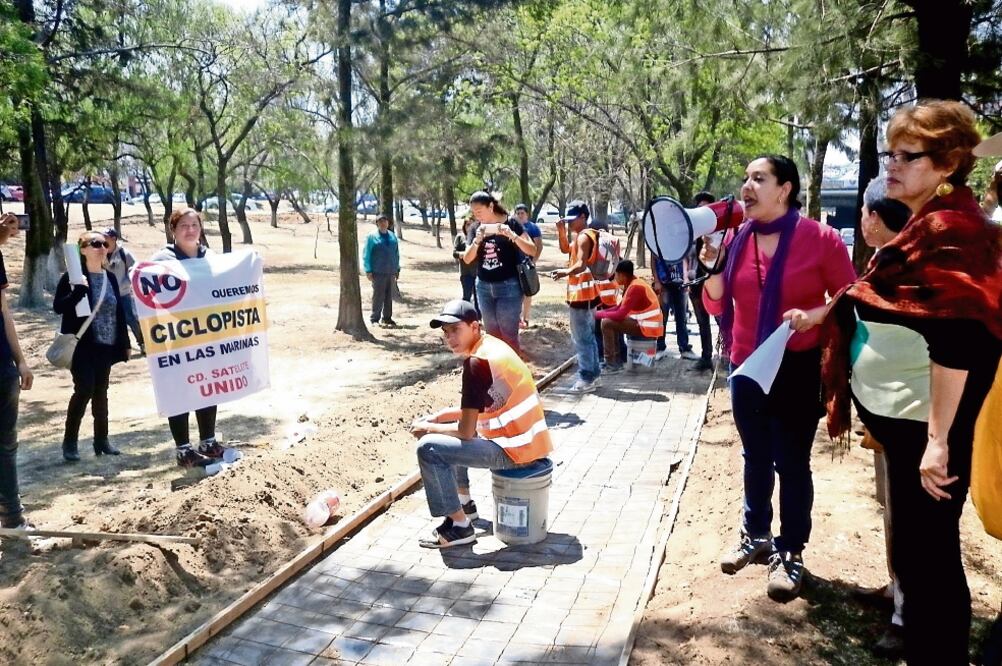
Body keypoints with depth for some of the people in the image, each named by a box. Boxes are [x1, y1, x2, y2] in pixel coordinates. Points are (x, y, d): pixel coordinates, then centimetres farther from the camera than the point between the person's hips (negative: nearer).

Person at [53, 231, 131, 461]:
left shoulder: (111, 278, 9)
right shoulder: (73, 276, -6)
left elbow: (119, 310, 12)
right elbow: (57, 307, -12)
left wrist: (124, 342, 11)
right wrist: (78, 289, -27)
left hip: (105, 345, 5)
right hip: (82, 345, -5)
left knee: (101, 392, 10)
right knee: (84, 390, -10)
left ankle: (101, 440, 19)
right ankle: (69, 442, 4)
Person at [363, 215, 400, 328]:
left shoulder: (392, 236, 13)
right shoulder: (372, 237, -2)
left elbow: (396, 254, 18)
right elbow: (366, 255, -4)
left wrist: (397, 269, 15)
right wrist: (368, 271, -9)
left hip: (391, 272, 5)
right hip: (378, 272, -5)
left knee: (389, 296, 8)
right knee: (378, 295, -5)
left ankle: (387, 318, 17)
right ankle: (375, 318, 3)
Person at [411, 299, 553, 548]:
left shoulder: (476, 362, -20)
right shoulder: (491, 345, 9)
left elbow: (466, 431, -19)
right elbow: (475, 407, 19)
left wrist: (429, 428, -2)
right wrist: (436, 417, 10)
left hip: (514, 449, -10)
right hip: (527, 439, 10)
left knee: (429, 448, -12)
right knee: (449, 428, 24)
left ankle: (459, 526, -1)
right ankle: (464, 503, 32)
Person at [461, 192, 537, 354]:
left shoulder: (511, 224, -7)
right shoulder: (475, 229, 4)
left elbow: (532, 250, -13)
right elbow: (467, 259, -2)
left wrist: (512, 235, -28)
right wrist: (477, 240, -20)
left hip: (508, 286, -5)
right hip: (484, 287, 5)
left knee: (509, 334, -3)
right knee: (492, 334, 13)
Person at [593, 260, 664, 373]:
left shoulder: (635, 287, -21)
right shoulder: (631, 284, 10)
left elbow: (620, 315, -23)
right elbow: (620, 308, 16)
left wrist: (598, 314, -11)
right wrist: (601, 312, 2)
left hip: (648, 328, -10)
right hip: (643, 323, 10)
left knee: (606, 323, -14)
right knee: (612, 321, 17)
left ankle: (611, 365, -7)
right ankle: (617, 361, 14)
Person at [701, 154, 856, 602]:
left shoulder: (821, 239, -11)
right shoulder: (737, 238, 2)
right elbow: (717, 305, 5)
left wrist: (813, 315, -23)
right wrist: (712, 266, -11)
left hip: (797, 370, -4)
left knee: (791, 463, 4)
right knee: (755, 458, 17)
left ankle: (790, 552, 19)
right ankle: (756, 536, 34)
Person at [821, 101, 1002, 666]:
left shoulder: (951, 228, -18)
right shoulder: (928, 225, 12)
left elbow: (957, 340, -25)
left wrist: (939, 439, -26)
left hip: (926, 424, -10)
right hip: (904, 416, 10)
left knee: (926, 555, 3)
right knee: (919, 549, 22)